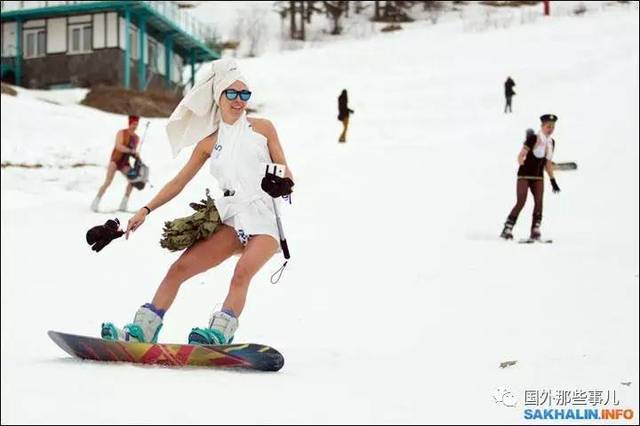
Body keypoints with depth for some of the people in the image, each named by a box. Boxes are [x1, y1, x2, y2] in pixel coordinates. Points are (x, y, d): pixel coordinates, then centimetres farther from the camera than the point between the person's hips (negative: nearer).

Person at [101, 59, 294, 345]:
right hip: (231, 220, 4)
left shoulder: (262, 128, 10)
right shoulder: (209, 144, 16)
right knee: (179, 268, -8)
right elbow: (178, 182, 18)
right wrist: (146, 210, 9)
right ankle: (142, 331, -7)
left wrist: (283, 185, -15)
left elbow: (285, 175, 9)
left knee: (242, 273, -30)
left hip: (266, 217, -3)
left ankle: (219, 335, -42)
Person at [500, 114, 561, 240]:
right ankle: (507, 229, -1)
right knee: (521, 203, -11)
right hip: (524, 175, -5)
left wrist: (553, 180, 14)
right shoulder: (533, 138, -10)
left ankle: (535, 231, -7)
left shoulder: (551, 142, 9)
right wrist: (522, 164, -35)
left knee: (539, 202, -10)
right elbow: (521, 156, -14)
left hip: (538, 177, 5)